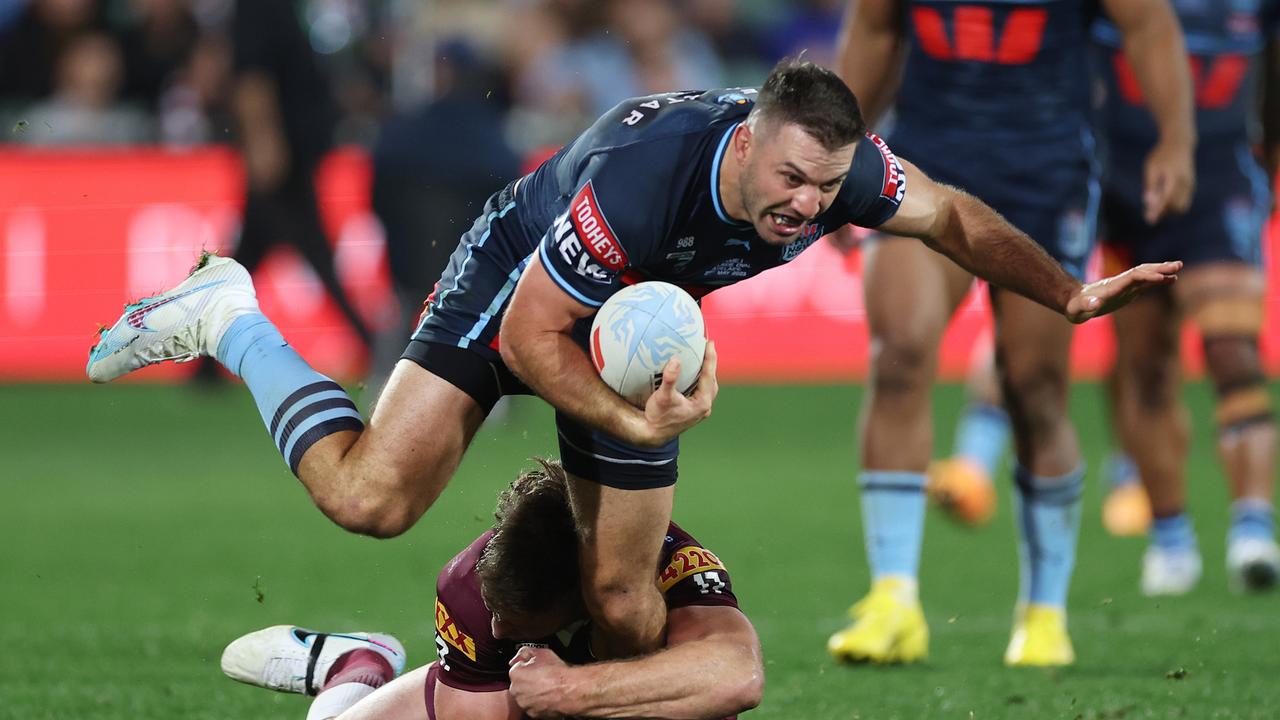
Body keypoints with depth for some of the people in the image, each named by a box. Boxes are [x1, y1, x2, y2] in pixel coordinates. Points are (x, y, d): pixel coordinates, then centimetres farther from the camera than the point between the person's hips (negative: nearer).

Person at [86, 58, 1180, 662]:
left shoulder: (838, 164, -25)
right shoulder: (639, 181, -42)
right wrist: (636, 425, -39)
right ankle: (229, 322, 2)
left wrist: (1072, 296, -11)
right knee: (368, 498, -20)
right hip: (515, 285, -5)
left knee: (622, 604, -1)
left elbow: (953, 217, -3)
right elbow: (528, 336, -30)